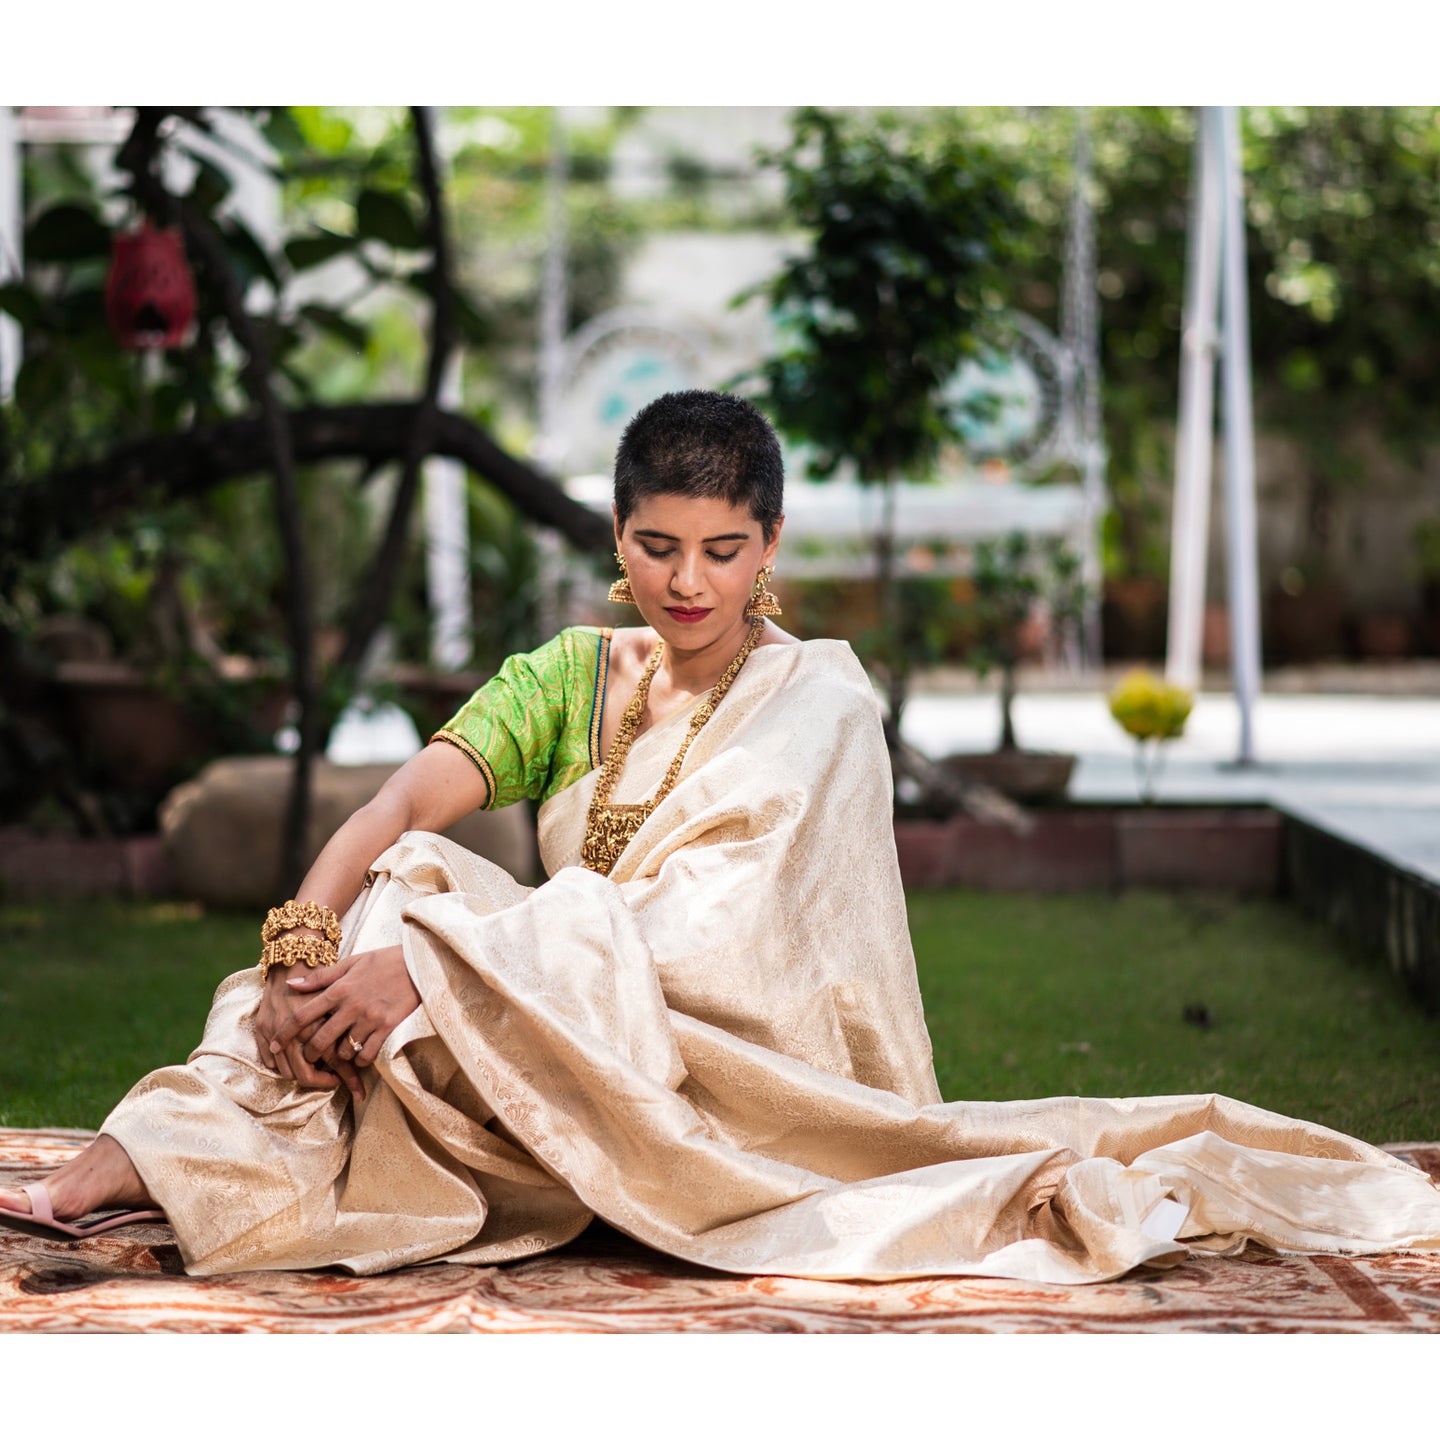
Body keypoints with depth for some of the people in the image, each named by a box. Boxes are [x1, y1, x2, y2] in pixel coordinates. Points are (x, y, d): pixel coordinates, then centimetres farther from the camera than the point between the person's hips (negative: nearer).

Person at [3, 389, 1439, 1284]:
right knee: (401, 887, -22)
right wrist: (300, 945, -29)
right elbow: (401, 803, -6)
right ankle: (132, 1163, -26)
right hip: (570, 1045, 5)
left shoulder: (819, 700, -5)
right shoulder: (574, 674, 10)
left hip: (748, 1048, -5)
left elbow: (700, 923, -20)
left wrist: (426, 965, -31)